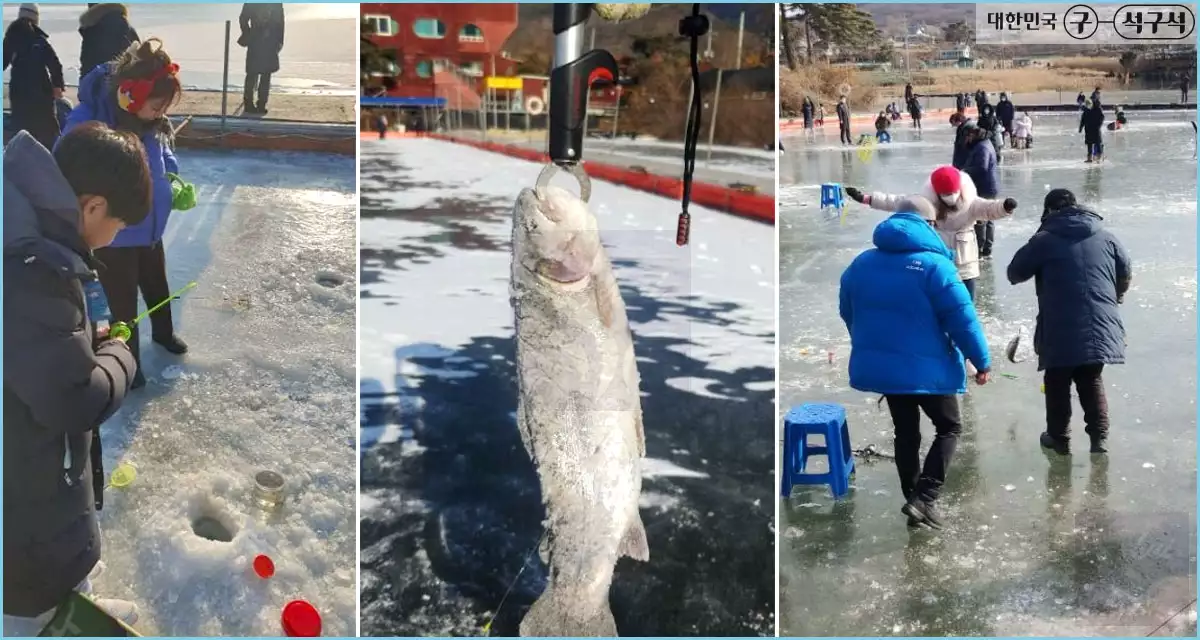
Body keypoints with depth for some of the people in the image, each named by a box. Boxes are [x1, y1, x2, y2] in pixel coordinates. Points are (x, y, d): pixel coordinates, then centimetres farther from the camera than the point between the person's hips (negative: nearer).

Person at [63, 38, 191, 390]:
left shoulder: (150, 119, -11)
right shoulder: (85, 122, -31)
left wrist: (175, 180, -8)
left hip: (150, 227, 6)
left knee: (157, 286, 28)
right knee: (123, 302, 11)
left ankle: (163, 332, 56)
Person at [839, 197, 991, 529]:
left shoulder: (862, 263, 3)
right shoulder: (934, 265, -15)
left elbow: (848, 313, 14)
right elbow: (962, 319, -16)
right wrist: (981, 361, -4)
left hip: (879, 365, 5)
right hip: (926, 367, -5)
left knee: (905, 432, 19)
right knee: (949, 427, 12)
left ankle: (914, 498, 24)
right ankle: (924, 499, -1)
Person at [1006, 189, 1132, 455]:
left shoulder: (1044, 240, -3)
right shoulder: (1105, 237, 10)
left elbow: (1015, 273, 4)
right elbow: (1126, 272, 21)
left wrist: (1038, 270, 28)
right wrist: (1116, 297, 41)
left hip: (1060, 330, -4)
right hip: (1101, 327, 4)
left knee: (1057, 383, 13)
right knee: (1091, 381, 21)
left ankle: (1059, 438, 21)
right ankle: (1099, 436, 17)